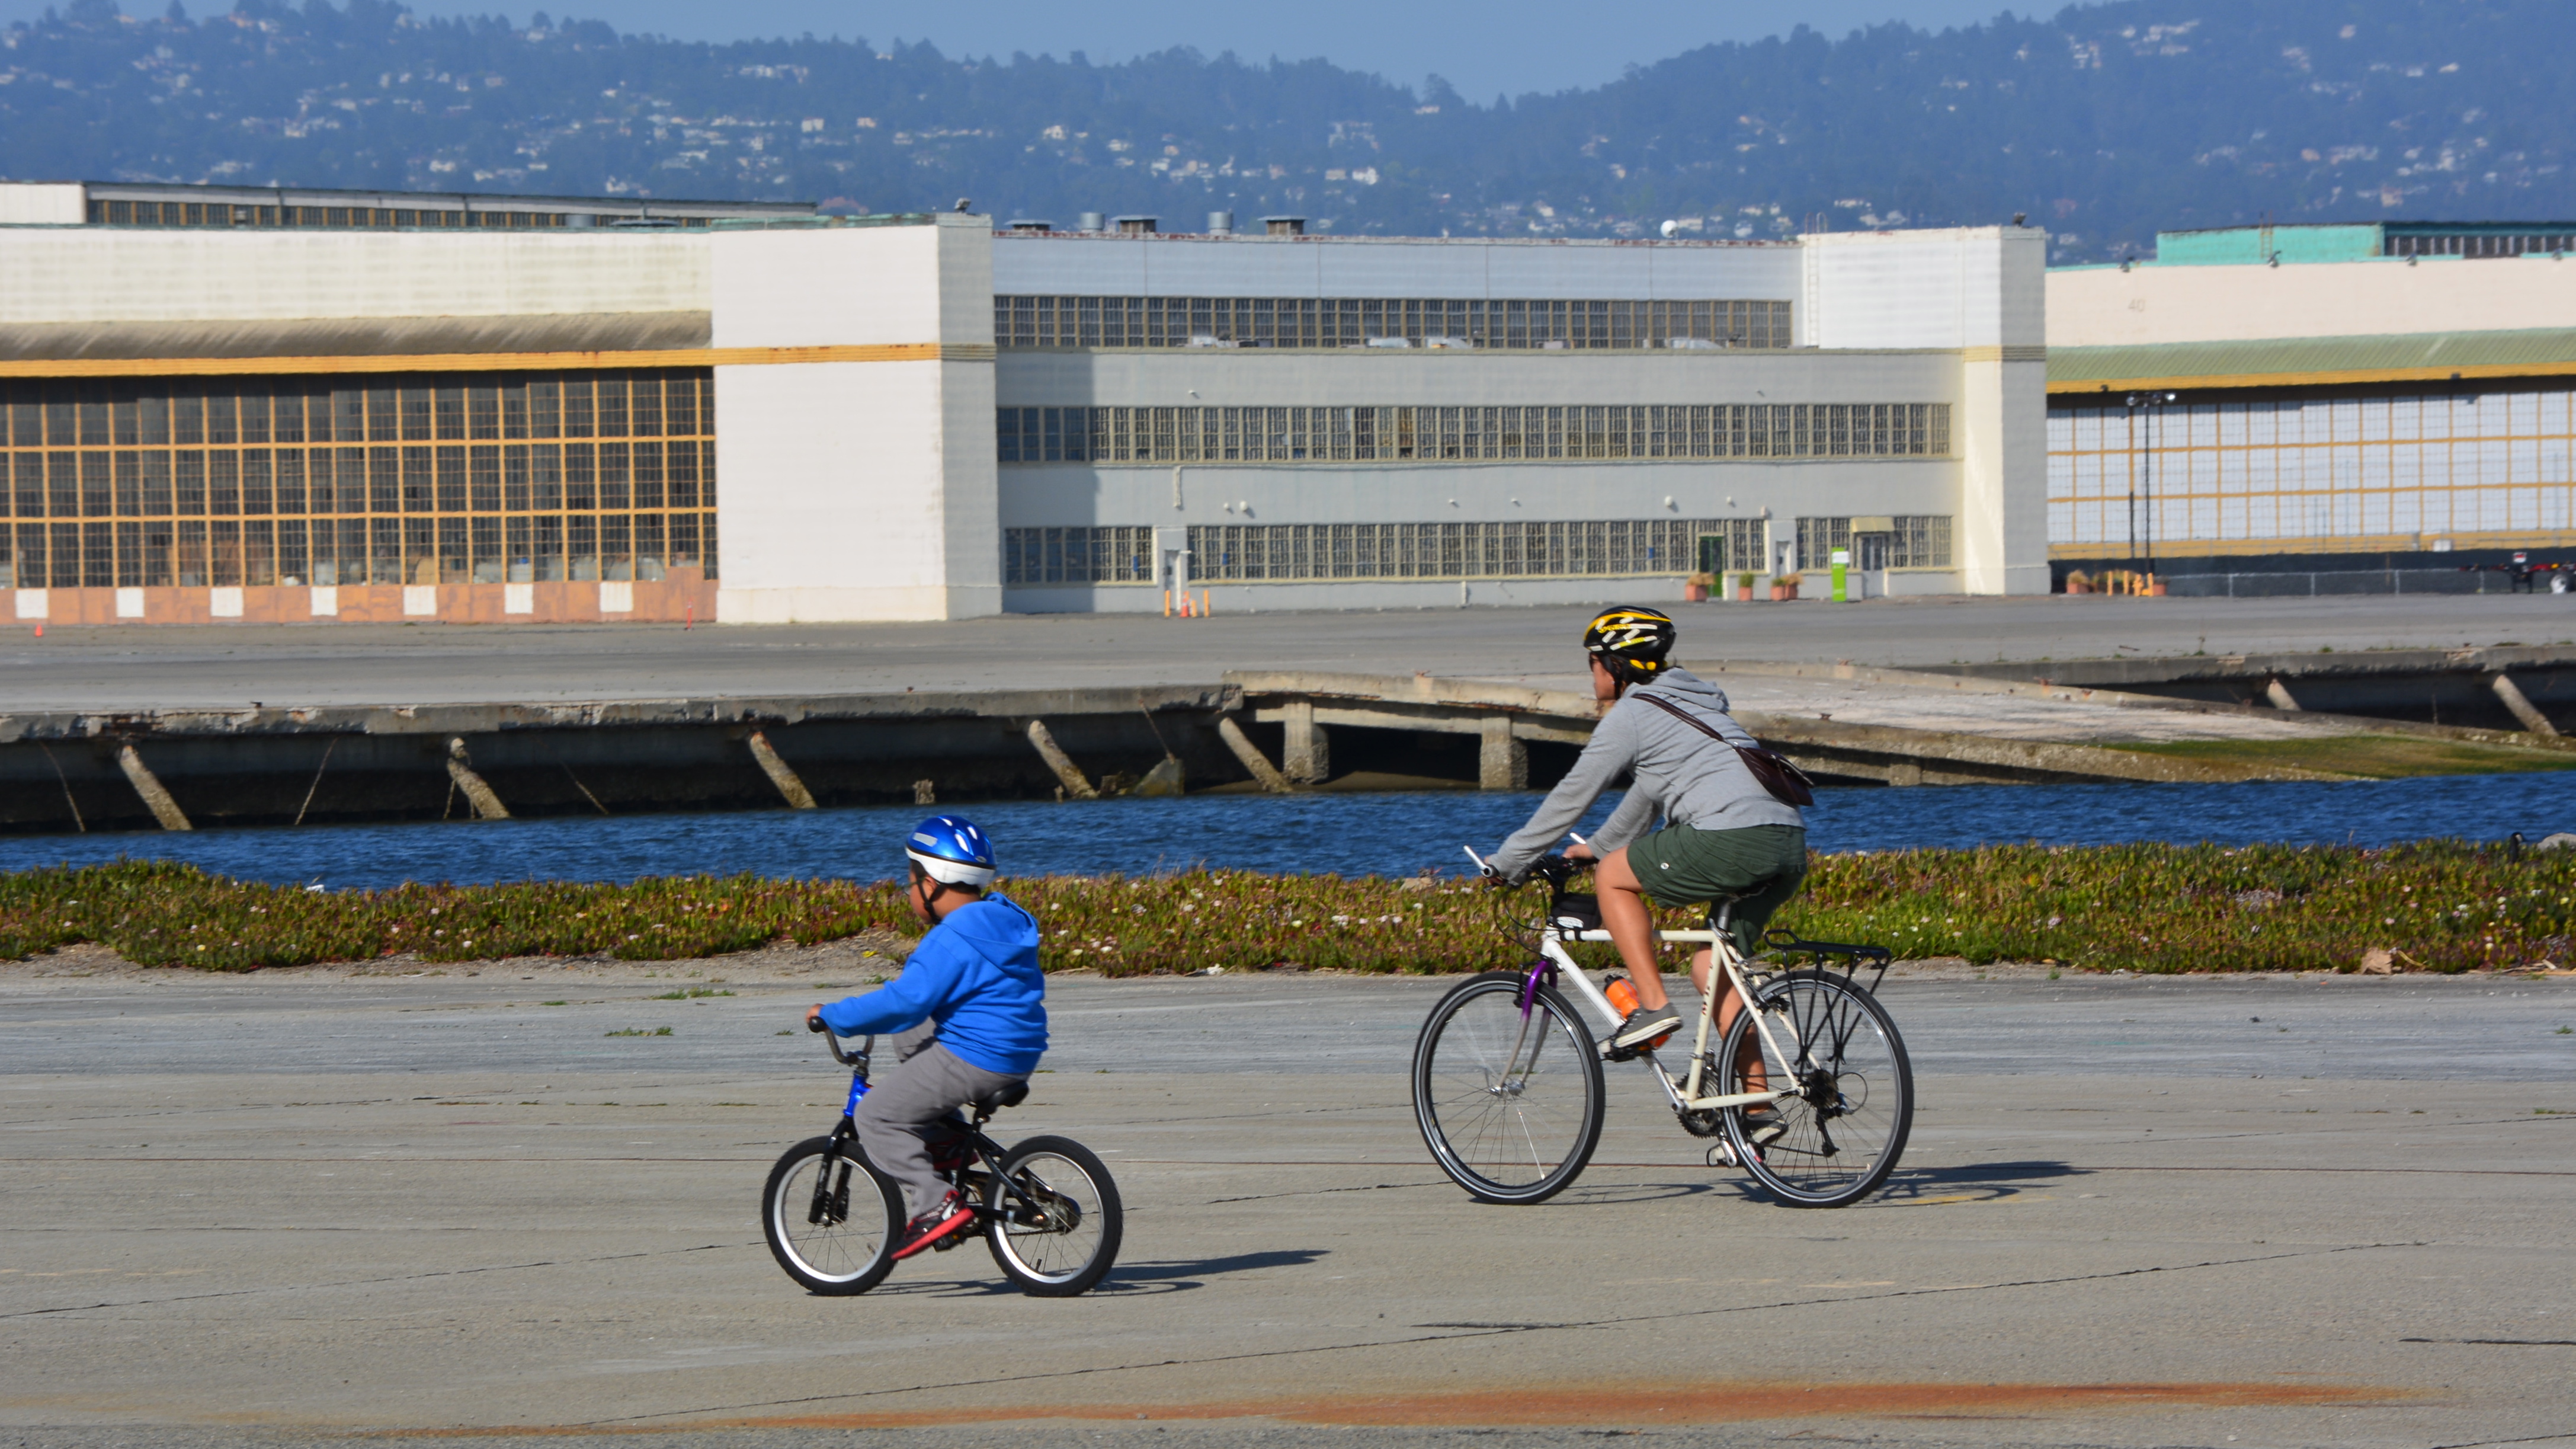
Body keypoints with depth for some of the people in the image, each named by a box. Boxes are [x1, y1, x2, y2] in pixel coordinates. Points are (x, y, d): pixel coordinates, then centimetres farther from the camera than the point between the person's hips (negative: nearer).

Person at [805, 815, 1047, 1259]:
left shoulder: (951, 942, -20)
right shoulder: (1004, 921, 11)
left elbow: (905, 1002, -24)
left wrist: (834, 1016, -15)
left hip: (974, 1060, -10)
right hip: (1018, 1052, 10)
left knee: (875, 1116, -5)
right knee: (909, 1039, 32)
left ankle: (936, 1204, -13)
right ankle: (946, 1138, 26)